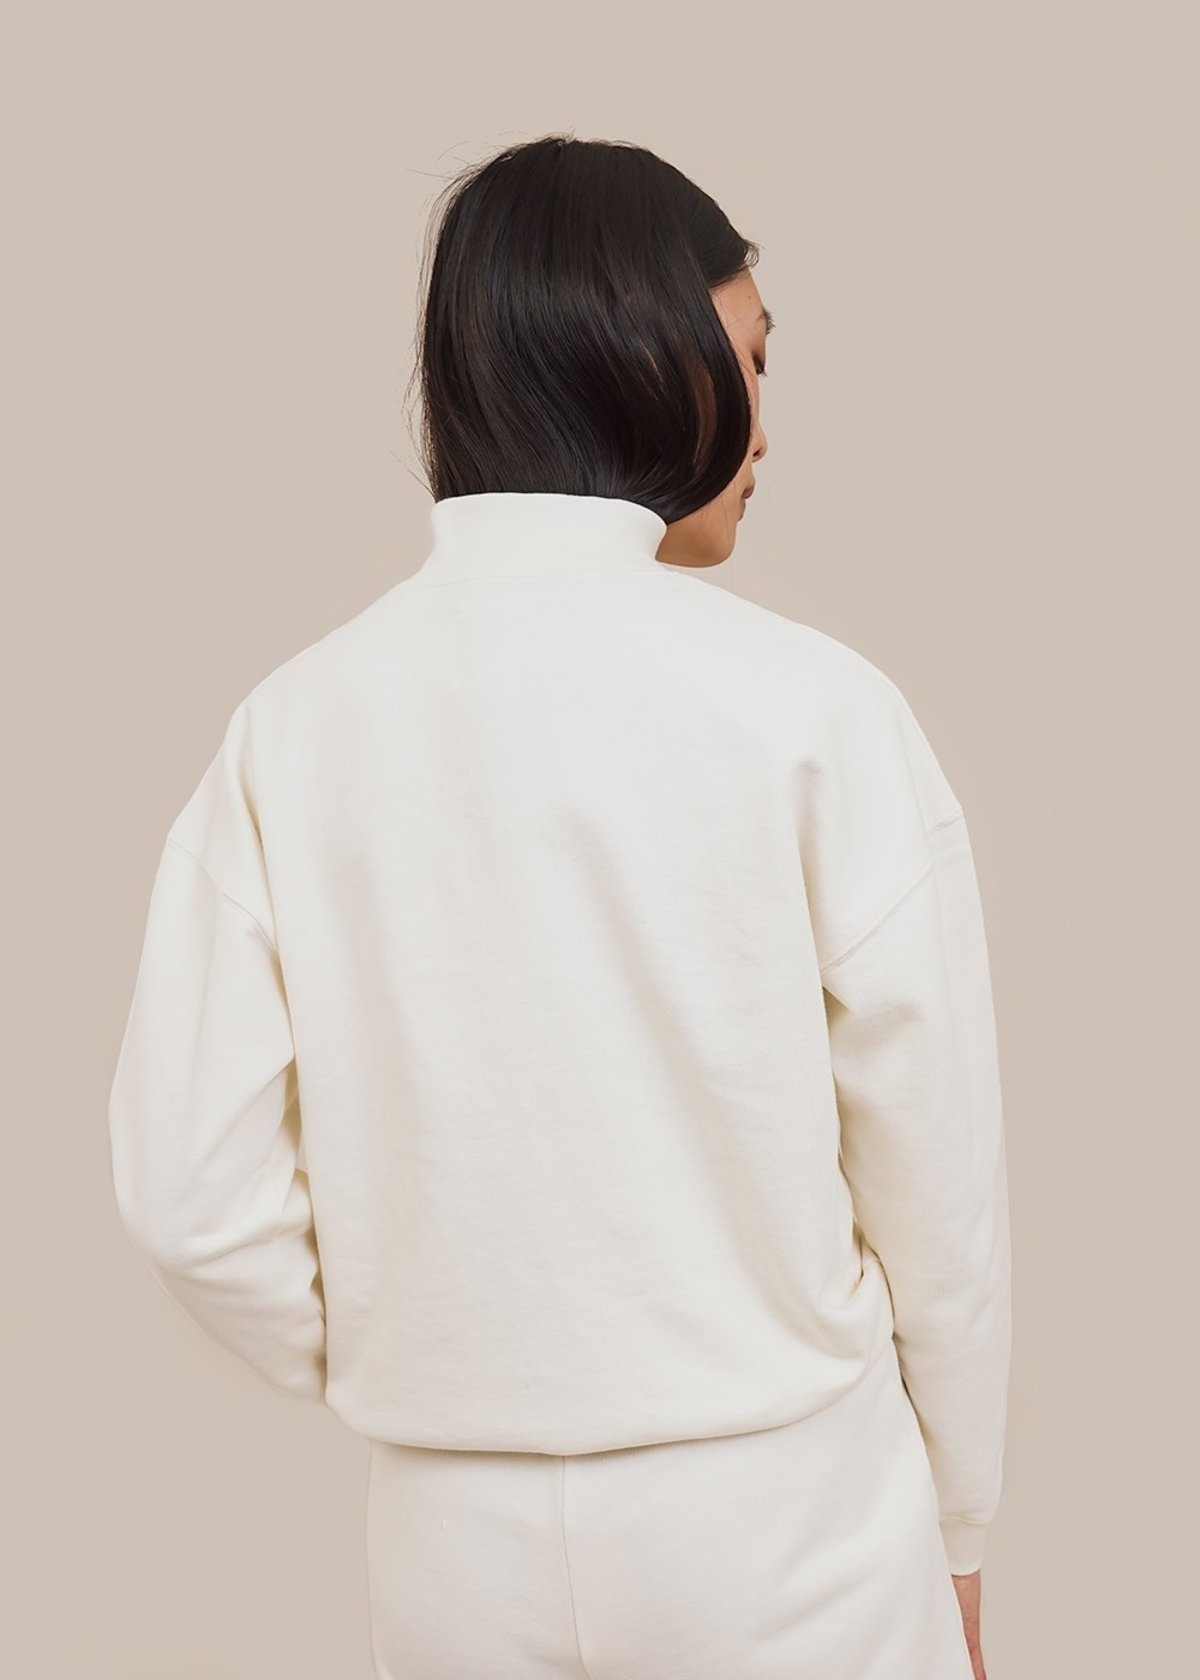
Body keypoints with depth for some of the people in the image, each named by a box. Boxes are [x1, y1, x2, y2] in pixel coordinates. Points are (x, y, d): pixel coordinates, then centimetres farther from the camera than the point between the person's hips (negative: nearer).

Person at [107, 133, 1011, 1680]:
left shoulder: (296, 725, -8)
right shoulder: (812, 709, -16)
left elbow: (194, 1199, -8)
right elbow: (934, 1175, -9)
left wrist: (411, 1377, 10)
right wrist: (954, 1527, 7)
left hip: (453, 1536, 3)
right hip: (780, 1513, -2)